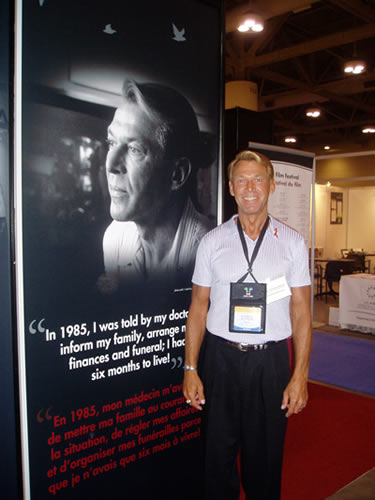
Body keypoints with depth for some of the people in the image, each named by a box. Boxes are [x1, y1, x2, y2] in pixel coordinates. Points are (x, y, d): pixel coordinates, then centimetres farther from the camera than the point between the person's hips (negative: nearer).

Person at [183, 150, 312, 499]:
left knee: (265, 458, 13)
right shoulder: (212, 241, 2)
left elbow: (301, 311, 0)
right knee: (217, 456, 13)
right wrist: (190, 369, -1)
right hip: (220, 358, 1)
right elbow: (198, 307, 3)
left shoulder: (291, 242, 1)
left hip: (271, 359, 0)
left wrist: (300, 376, -4)